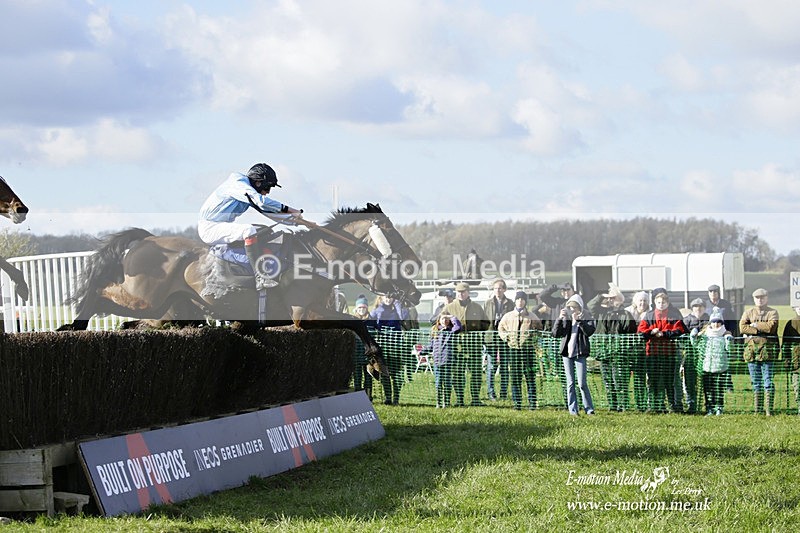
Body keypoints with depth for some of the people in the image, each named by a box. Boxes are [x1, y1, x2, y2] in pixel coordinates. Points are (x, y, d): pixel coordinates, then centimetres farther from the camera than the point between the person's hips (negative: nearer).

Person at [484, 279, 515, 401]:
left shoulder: (510, 303, 8)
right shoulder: (488, 303, 7)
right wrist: (483, 338, 0)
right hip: (491, 336, -1)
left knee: (504, 366, 3)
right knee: (491, 366, -3)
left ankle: (504, 393, 9)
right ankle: (490, 393, 1)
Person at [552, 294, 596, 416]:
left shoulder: (586, 317, 2)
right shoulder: (566, 317, 8)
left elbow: (590, 331, -16)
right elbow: (555, 333, 1)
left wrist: (578, 320, -22)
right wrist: (559, 319, -12)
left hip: (580, 353, -3)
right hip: (567, 352, 3)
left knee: (582, 383, -7)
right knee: (570, 383, 4)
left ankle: (589, 409, 3)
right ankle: (573, 410, 9)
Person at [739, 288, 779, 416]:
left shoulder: (773, 313, 8)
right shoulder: (748, 313, 14)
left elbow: (771, 327, -11)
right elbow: (742, 327, -3)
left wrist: (754, 325, -4)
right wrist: (760, 330, -10)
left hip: (767, 349, -3)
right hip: (751, 347, 3)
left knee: (768, 381, -6)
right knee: (756, 383, 6)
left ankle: (768, 410, -7)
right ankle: (757, 410, 9)